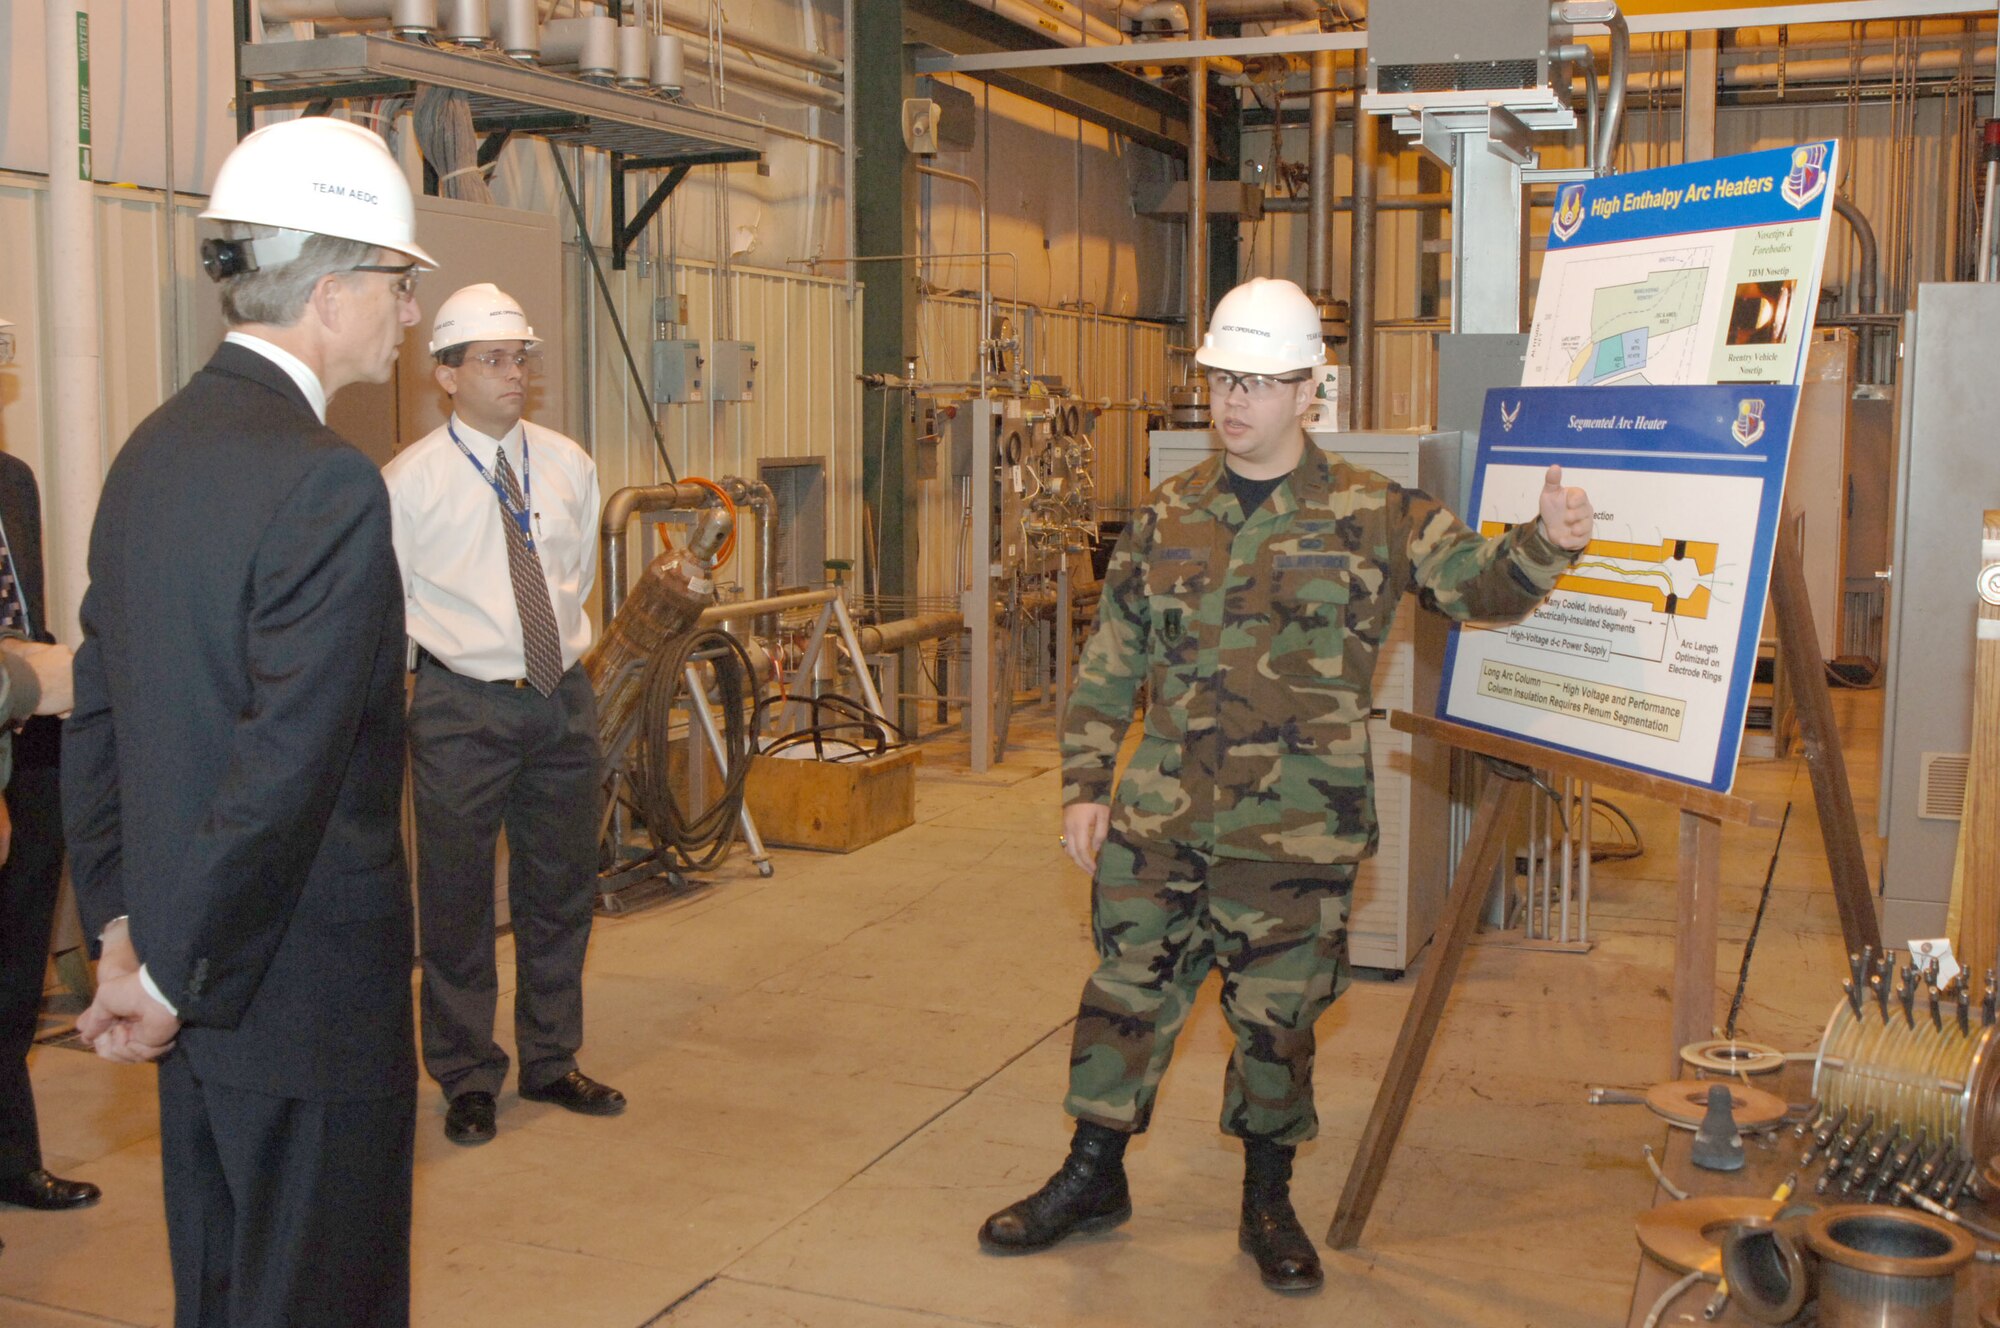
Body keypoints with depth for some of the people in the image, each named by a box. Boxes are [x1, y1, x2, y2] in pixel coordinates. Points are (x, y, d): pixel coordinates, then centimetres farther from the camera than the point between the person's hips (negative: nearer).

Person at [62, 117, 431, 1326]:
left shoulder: (152, 451, 7)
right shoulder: (325, 479, -20)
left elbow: (97, 713, 11)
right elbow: (288, 763, -25)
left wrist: (125, 928, 13)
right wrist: (171, 979, -14)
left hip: (201, 994, 9)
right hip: (307, 988, -9)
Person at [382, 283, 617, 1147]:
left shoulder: (568, 466, 6)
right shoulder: (409, 481, -7)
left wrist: (558, 645, 13)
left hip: (562, 697, 4)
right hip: (461, 706, -4)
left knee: (561, 892, 13)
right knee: (456, 900, 4)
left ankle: (551, 1062, 30)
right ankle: (467, 1079, 21)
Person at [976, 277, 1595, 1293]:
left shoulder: (1372, 515, -1)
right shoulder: (1168, 517, 7)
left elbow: (1478, 583, 0)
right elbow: (1108, 665, 10)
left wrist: (1546, 542, -21)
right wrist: (1084, 787, 6)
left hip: (1295, 831, -2)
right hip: (1159, 822, 3)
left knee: (1276, 1016, 9)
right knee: (1127, 992, 11)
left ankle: (1268, 1201, 29)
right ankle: (1092, 1177, 29)